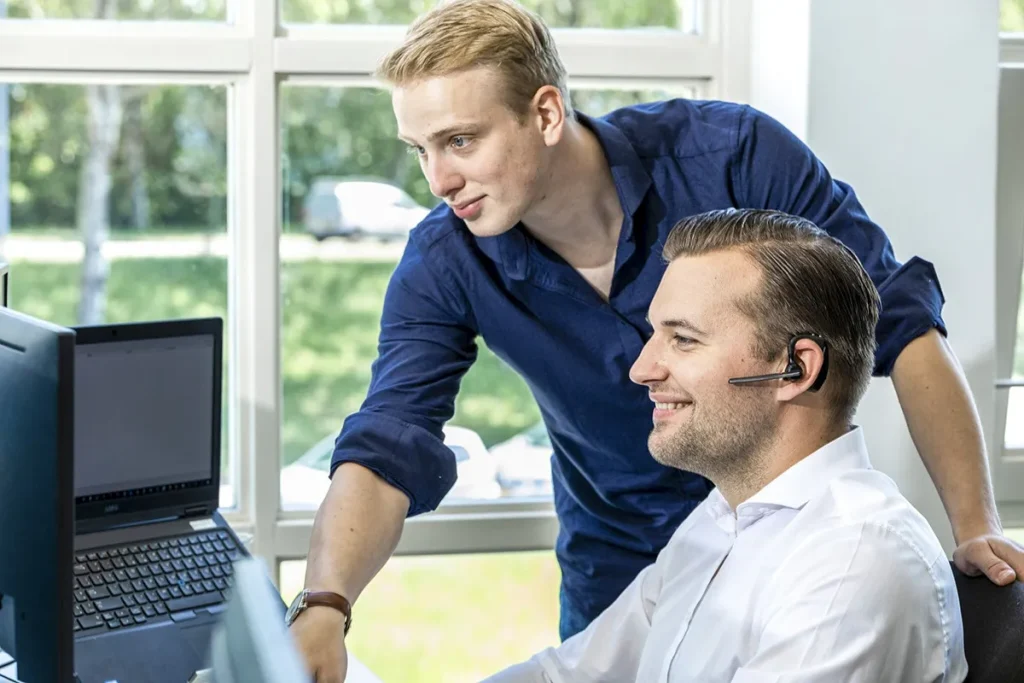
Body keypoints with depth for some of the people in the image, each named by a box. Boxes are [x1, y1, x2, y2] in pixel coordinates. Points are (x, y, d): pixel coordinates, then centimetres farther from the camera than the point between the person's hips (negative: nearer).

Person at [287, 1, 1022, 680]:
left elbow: (901, 324, -19)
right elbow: (387, 449, -26)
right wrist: (324, 609, -45)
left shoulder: (734, 156, -25)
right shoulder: (444, 267, -18)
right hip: (617, 564, 2)